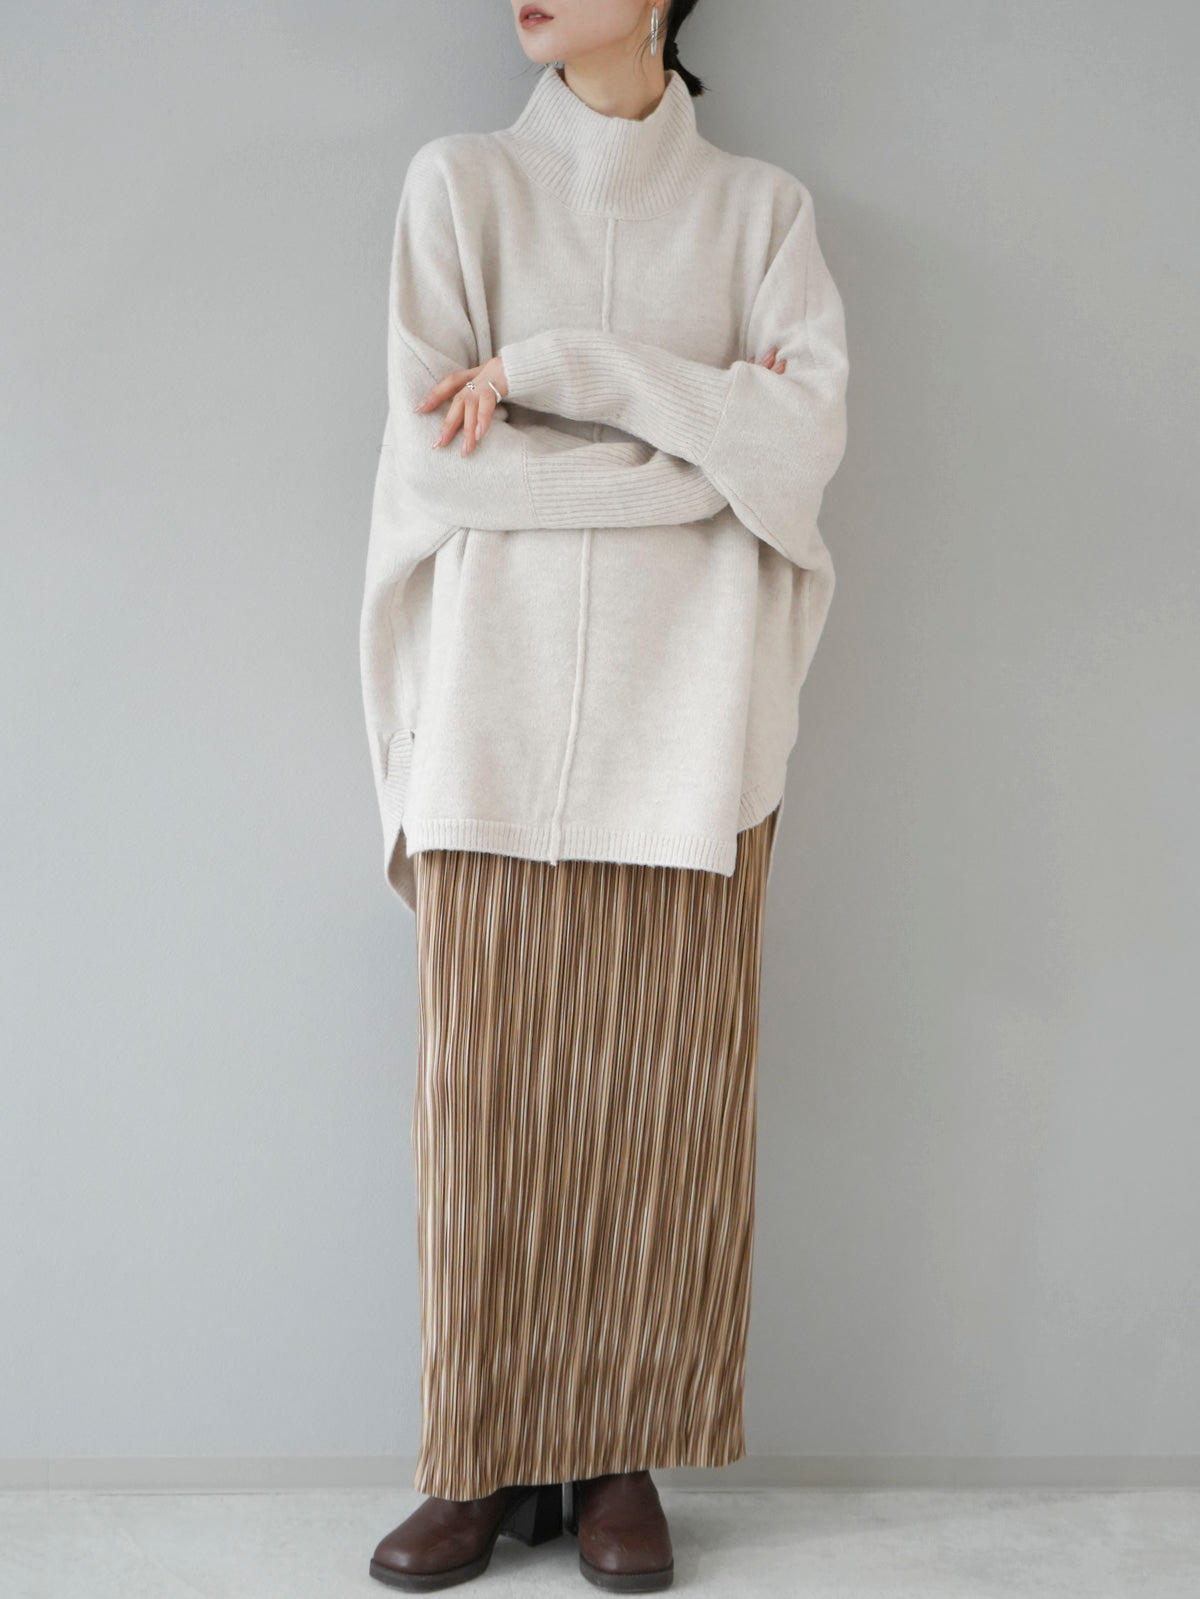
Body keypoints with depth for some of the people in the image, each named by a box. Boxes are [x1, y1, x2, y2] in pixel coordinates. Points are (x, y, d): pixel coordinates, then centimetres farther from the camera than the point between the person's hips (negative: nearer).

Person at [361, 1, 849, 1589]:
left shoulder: (761, 207, 11)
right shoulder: (461, 183, 9)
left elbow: (810, 434, -6)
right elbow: (433, 459, -4)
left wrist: (556, 363, -10)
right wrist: (705, 442, -5)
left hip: (689, 724, 0)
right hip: (500, 722, 0)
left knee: (663, 1096, 1)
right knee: (485, 1096, 0)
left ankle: (621, 1453, 15)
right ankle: (489, 1459, 13)